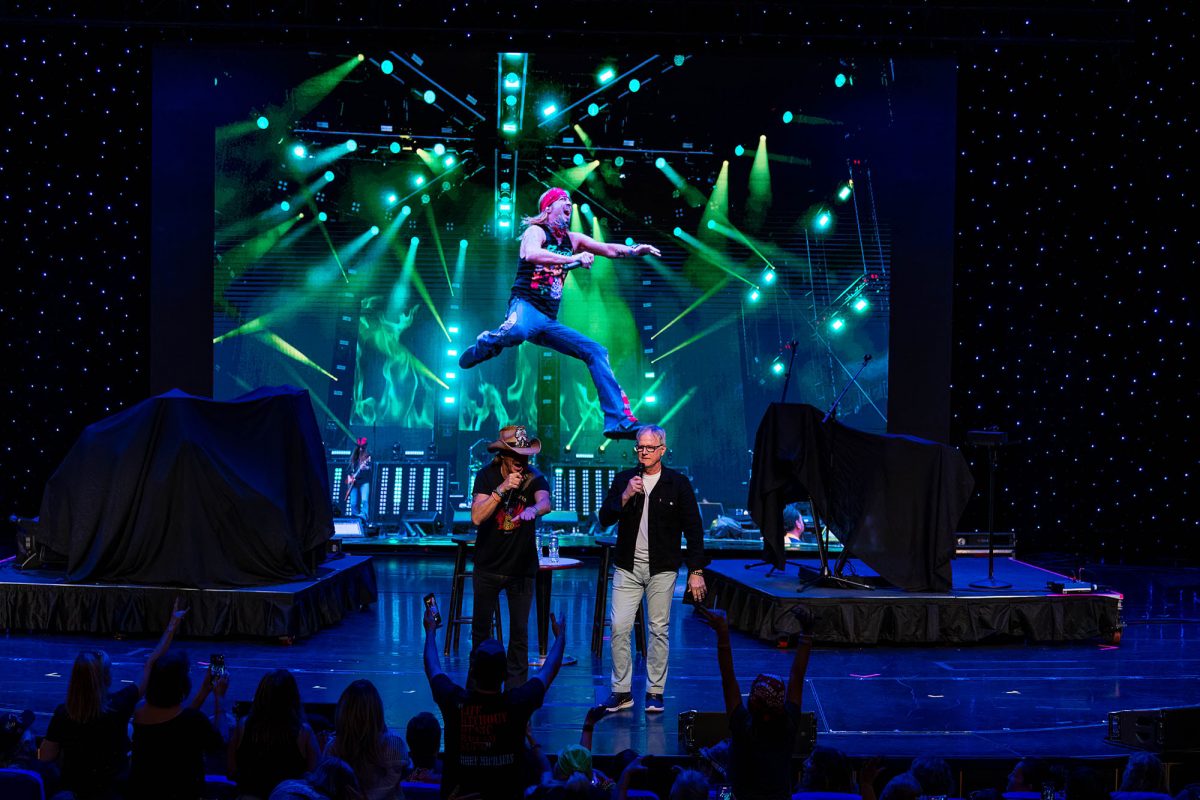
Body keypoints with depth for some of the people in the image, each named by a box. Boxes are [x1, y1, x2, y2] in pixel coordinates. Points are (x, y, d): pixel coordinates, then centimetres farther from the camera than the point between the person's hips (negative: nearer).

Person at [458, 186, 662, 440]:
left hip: (549, 321, 7)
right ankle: (486, 343, -8)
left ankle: (619, 420, -4)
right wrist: (573, 259, -33)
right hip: (526, 307, -7)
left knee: (597, 352, -1)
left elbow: (609, 249, 14)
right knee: (518, 330, -43)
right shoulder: (536, 232, -1)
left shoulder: (572, 239, 19)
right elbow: (531, 254, -24)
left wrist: (633, 250, -7)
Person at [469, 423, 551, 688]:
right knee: (481, 626, 10)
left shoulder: (534, 478, -10)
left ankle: (516, 687, 9)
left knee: (519, 631, -1)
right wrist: (502, 489, -29)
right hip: (488, 565, 1)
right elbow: (477, 517, -19)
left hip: (522, 566, -1)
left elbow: (545, 502, -32)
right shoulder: (487, 476, -8)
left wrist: (533, 509, -55)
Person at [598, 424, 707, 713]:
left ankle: (655, 692, 11)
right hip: (627, 567, 2)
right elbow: (604, 519, 2)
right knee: (619, 627, -4)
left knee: (659, 630, 1)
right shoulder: (623, 480, 7)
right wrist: (624, 497, -15)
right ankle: (621, 692, 5)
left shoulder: (678, 483, 0)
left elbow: (693, 529, 1)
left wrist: (696, 571, -3)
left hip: (662, 569, -2)